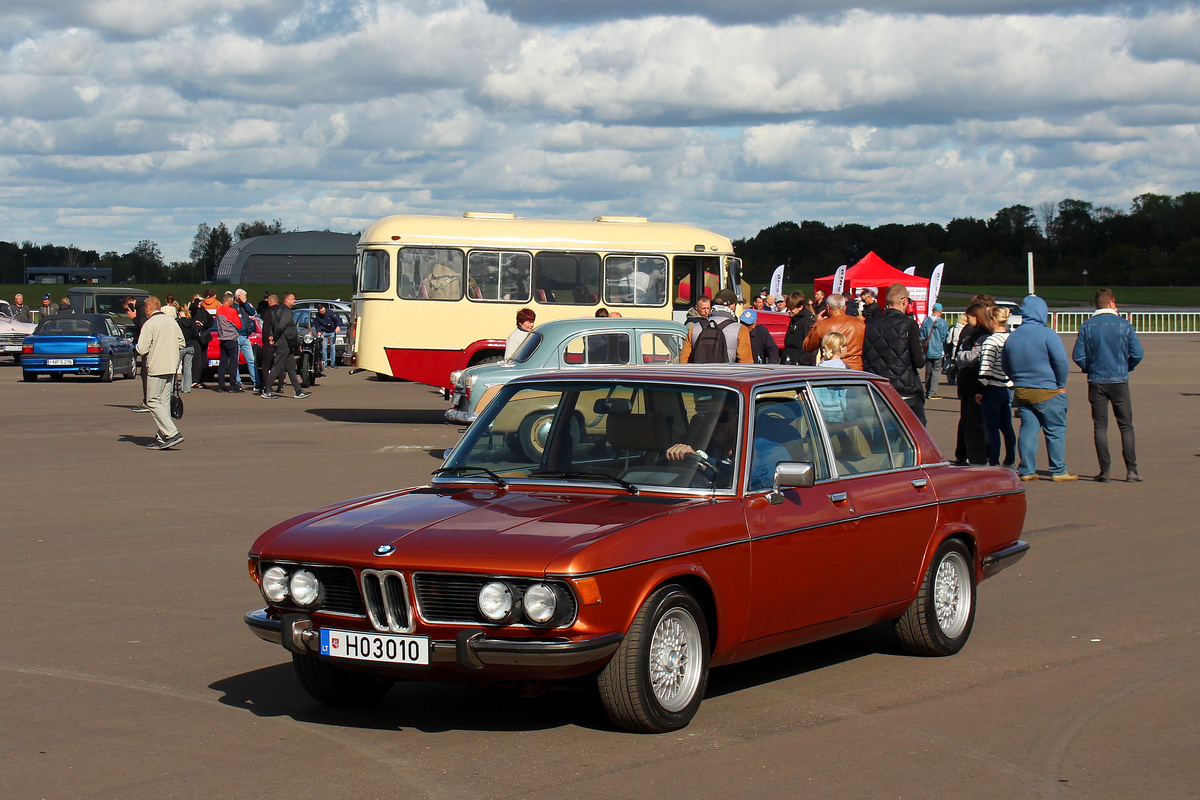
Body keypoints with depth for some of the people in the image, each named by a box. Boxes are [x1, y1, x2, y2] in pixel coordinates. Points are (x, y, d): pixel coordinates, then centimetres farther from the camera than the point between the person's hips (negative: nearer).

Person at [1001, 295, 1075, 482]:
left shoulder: (1012, 337, 8)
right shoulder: (1047, 335, -12)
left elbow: (1004, 365, 18)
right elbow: (1061, 361, -17)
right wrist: (1061, 385, -5)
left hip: (1021, 392, 6)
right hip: (1047, 392, -6)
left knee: (1027, 429, 9)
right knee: (1055, 431, 3)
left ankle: (1026, 471, 8)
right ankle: (1058, 471, 5)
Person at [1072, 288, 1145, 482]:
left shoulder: (1087, 326, -3)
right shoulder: (1124, 325, -5)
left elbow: (1078, 356, -5)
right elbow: (1138, 353, -7)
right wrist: (1126, 368, 11)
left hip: (1096, 382, 1)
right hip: (1119, 381, -1)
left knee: (1100, 427, 5)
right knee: (1126, 426, 6)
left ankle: (1104, 470, 1)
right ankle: (1131, 470, 1)